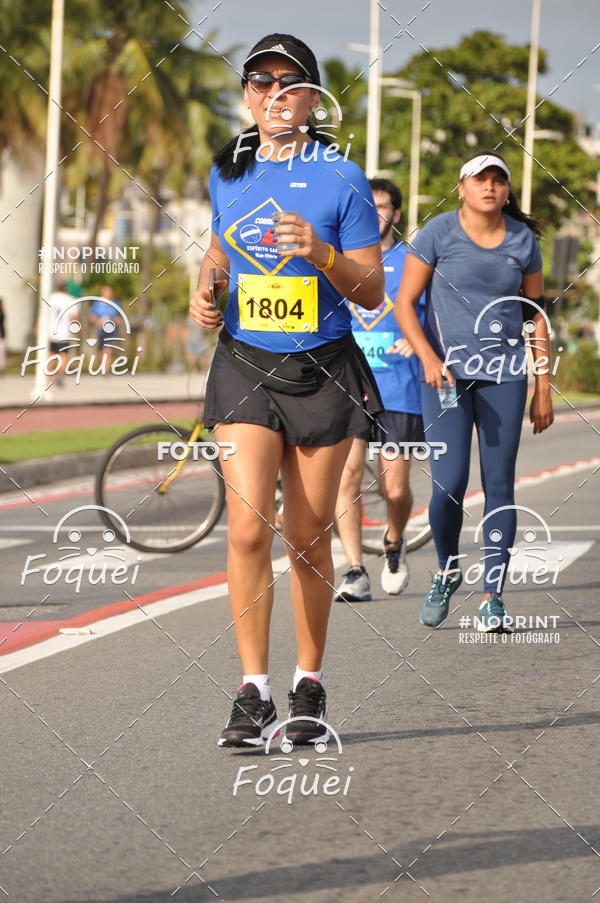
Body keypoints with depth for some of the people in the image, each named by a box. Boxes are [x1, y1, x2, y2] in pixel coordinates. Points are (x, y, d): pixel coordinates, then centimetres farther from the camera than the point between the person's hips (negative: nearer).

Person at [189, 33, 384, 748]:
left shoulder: (341, 179, -6)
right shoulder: (228, 173, 5)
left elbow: (371, 291, -4)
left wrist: (321, 253, -22)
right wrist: (205, 290, 3)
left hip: (322, 371, -2)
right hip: (244, 366, 2)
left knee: (308, 538, 5)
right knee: (249, 529, -12)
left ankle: (309, 687, 20)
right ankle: (253, 694, -8)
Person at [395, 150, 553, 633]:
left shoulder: (522, 240, 5)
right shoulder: (439, 232, -3)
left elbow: (537, 316, 11)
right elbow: (404, 304, -1)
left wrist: (544, 389, 8)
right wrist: (430, 359, -15)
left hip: (504, 375, 2)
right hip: (447, 373, -2)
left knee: (499, 485, -1)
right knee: (448, 485, -10)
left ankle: (493, 597, 5)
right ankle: (447, 570, 18)